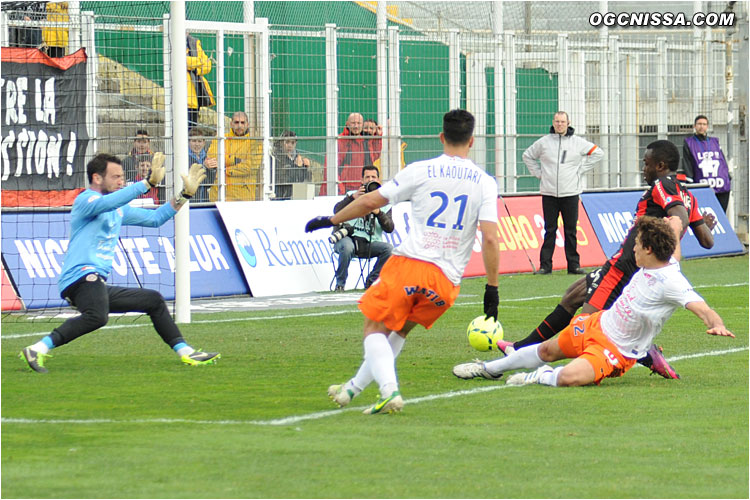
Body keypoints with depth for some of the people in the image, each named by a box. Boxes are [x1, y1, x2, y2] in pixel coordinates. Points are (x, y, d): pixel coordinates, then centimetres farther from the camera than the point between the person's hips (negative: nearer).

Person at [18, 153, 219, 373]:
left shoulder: (119, 210, 22)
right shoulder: (85, 200, -5)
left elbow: (154, 218, 30)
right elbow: (107, 203, -27)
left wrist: (185, 195, 21)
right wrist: (148, 183, -32)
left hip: (99, 285, 10)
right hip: (80, 277, -10)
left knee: (154, 300, 19)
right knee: (97, 316, -39)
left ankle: (185, 352, 26)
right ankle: (37, 350, -40)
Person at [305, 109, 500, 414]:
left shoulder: (420, 171, 1)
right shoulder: (484, 183, 4)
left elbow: (370, 202, 3)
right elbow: (490, 238, -4)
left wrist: (330, 220, 18)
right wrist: (492, 289, 1)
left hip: (409, 264, -3)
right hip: (447, 280, 3)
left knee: (375, 328, 10)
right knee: (400, 330, 23)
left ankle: (389, 390, -13)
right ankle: (353, 389, 28)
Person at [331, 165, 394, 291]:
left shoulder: (383, 203, 14)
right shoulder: (352, 195, 13)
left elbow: (389, 229, 2)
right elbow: (337, 211, -5)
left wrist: (378, 213, -15)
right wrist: (352, 198, -19)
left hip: (369, 245, 2)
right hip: (348, 237, -2)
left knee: (388, 248, -25)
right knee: (347, 246, -36)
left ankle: (371, 281, -7)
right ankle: (340, 284, -18)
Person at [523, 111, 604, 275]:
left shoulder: (578, 142, 3)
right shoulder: (543, 142, 5)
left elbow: (598, 153, 11)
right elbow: (527, 156, 19)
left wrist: (581, 169, 5)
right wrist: (538, 173, 8)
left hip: (570, 193, 0)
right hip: (549, 193, 0)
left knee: (571, 231, 2)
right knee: (550, 231, 1)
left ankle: (574, 264, 6)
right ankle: (545, 265, 3)